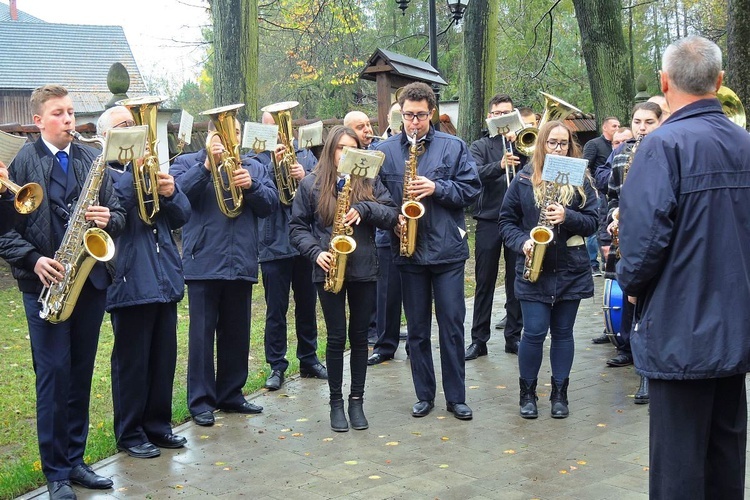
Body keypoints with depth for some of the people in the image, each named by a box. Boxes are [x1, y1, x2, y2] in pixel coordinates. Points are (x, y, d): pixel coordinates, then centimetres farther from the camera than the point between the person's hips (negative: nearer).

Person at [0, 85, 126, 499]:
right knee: (54, 374, -2)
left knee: (81, 374, 10)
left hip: (90, 280, 4)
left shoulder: (92, 160, 10)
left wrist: (109, 219, -10)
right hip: (46, 283, -4)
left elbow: (118, 212, 12)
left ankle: (75, 460, 22)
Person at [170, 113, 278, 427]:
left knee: (236, 334, 11)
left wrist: (250, 185, -13)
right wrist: (207, 166, -22)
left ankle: (231, 394, 23)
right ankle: (200, 400, 7)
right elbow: (176, 193, -15)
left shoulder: (253, 168, 15)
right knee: (202, 333, -1)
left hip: (241, 265, 4)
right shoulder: (188, 163, 4)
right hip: (203, 263, -4)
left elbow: (271, 204, 4)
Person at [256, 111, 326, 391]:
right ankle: (277, 366, 13)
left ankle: (309, 360, 27)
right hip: (274, 245, -3)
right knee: (276, 309, 3)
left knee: (307, 305, 14)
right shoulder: (257, 160, -1)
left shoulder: (305, 156, 9)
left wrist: (305, 177, -18)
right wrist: (275, 166, -27)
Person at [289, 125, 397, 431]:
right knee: (336, 337, 3)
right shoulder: (311, 184, 3)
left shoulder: (368, 181, 6)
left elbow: (391, 216, 0)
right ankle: (336, 402, 16)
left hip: (364, 270, 2)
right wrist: (316, 252, -11)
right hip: (329, 270, -1)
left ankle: (356, 400, 19)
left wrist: (364, 209, -17)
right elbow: (297, 227, 4)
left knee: (359, 336, 8)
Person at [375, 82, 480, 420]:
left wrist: (437, 188, -16)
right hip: (408, 251, 1)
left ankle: (456, 397, 15)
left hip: (448, 251, -1)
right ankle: (424, 395, 21)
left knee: (452, 326, 3)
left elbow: (471, 189, -2)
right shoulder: (384, 151, 5)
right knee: (417, 328, 10)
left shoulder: (453, 147, 2)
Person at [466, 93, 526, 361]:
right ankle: (479, 340, 9)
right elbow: (475, 174, -12)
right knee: (485, 282, 2)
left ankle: (514, 336, 17)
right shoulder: (480, 146, 7)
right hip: (488, 221, -1)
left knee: (516, 281, 7)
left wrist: (518, 147, -15)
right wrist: (500, 165, -30)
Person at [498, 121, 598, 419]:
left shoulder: (580, 180, 3)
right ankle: (527, 392, 15)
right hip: (533, 270, -1)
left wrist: (567, 217, -18)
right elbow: (506, 220, 5)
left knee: (563, 332, 9)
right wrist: (522, 242, -12)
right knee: (534, 333, -2)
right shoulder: (524, 179, 2)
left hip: (571, 270, 1)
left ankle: (560, 392, 21)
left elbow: (592, 221, 0)